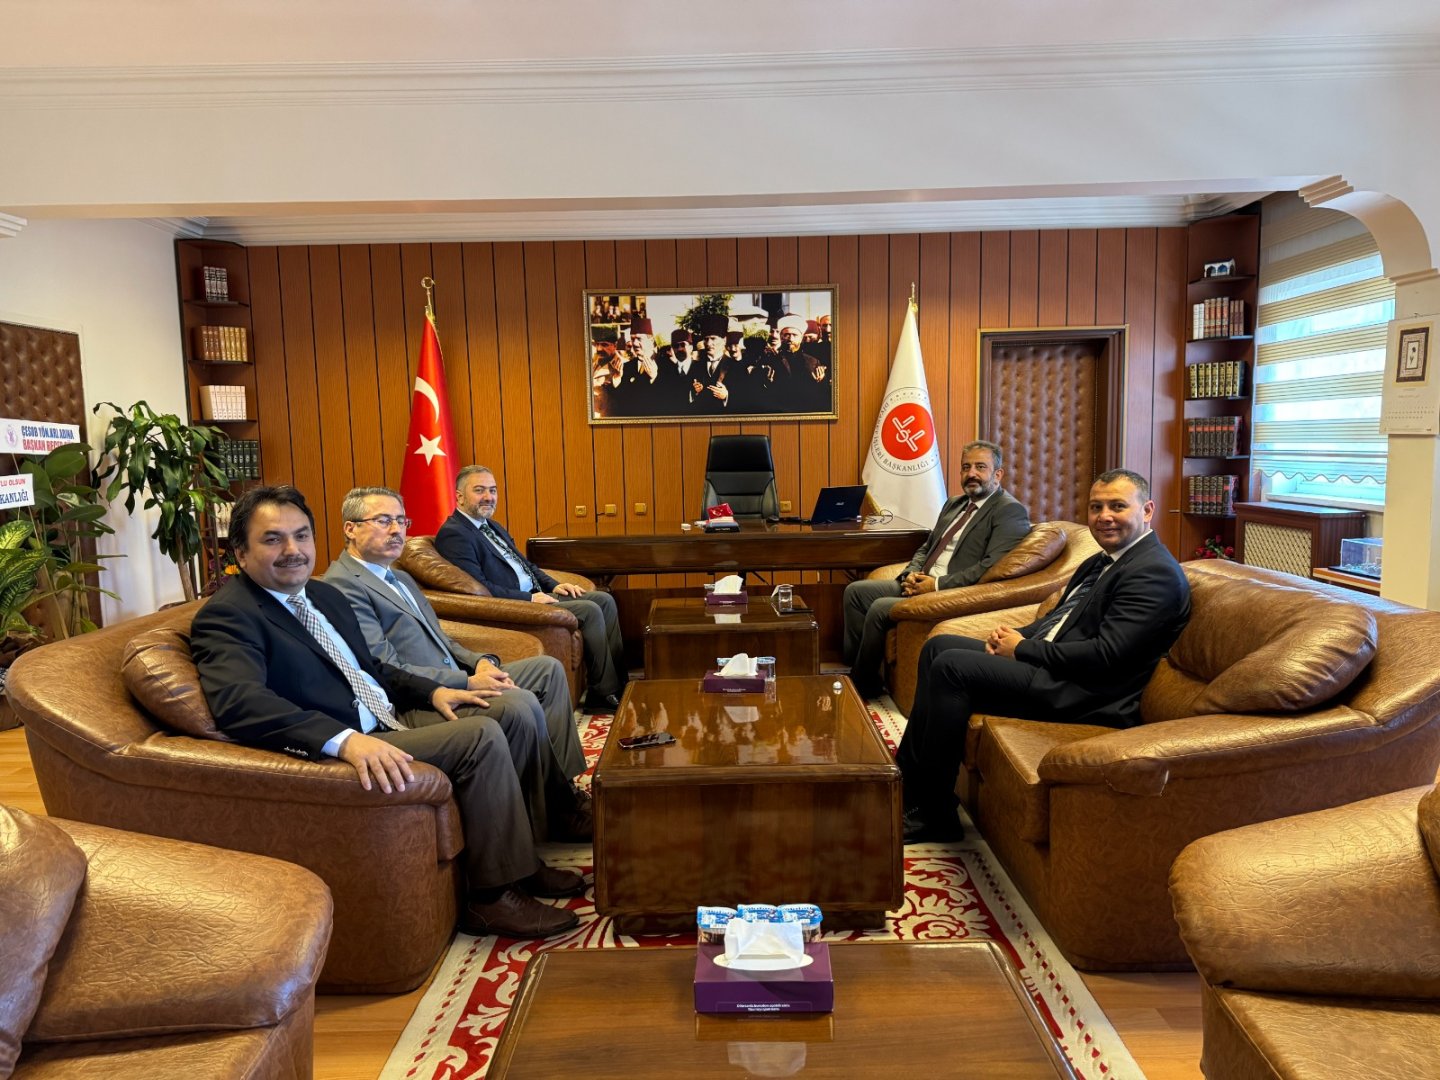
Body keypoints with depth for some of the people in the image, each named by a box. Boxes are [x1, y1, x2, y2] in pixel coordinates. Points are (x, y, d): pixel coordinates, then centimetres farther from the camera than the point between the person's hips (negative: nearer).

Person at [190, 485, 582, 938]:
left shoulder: (324, 595, 15)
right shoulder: (226, 617, -13)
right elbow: (240, 703, -31)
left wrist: (433, 691, 7)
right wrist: (346, 740, -43)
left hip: (392, 719, 9)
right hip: (334, 752, -9)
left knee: (512, 719, 4)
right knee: (481, 735, -22)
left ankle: (521, 861, 15)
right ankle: (493, 895, -9)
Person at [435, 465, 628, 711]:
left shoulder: (492, 526, 18)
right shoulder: (453, 534, -13)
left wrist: (553, 584, 8)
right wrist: (529, 598, -19)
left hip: (534, 595, 10)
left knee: (605, 600, 2)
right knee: (590, 610, -19)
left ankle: (620, 681, 4)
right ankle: (605, 692, -8)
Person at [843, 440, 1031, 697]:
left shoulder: (1011, 511, -9)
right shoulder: (955, 504, 18)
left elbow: (991, 567, -21)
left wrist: (938, 585, -20)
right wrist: (911, 574, 0)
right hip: (922, 584, 9)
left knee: (880, 608, -22)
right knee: (855, 591, 0)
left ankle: (863, 685, -3)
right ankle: (853, 666, 5)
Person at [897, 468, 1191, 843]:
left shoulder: (1155, 572, -14)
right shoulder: (1102, 562, 17)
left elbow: (1105, 654, -23)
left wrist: (1023, 649, -13)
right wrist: (1015, 635, 1)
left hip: (1082, 693, -11)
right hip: (1044, 663, 11)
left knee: (951, 666, -20)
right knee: (939, 647, 6)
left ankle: (934, 813, -9)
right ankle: (907, 777, 6)